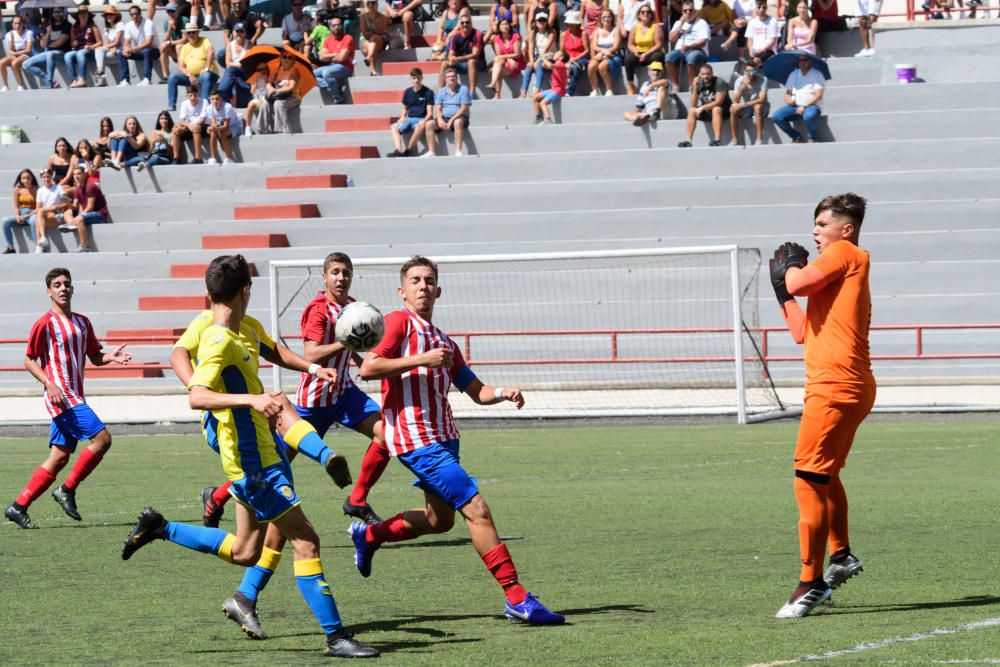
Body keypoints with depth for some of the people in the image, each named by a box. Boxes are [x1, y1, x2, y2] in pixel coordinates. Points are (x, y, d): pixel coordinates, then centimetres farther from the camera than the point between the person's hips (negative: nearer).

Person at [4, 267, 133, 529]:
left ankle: (19, 507, 8)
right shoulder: (45, 323, -7)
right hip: (61, 396, -8)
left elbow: (94, 357, 21)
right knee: (102, 438, -17)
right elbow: (29, 360, -6)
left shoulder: (82, 322, 15)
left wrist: (109, 357, -1)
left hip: (76, 397, 8)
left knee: (59, 457, 5)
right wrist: (49, 384, -19)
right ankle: (67, 490, -7)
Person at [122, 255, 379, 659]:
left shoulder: (234, 339, 12)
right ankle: (335, 637, -10)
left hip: (260, 456, 10)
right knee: (305, 542, -10)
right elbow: (196, 397, -33)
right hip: (253, 463, -10)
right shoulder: (220, 342, -18)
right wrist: (251, 399, -44)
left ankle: (159, 529, 25)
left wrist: (265, 406, 40)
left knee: (244, 553, 19)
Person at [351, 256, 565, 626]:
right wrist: (421, 360, -20)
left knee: (439, 520, 20)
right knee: (476, 509, -13)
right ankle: (516, 598, -12)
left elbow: (476, 391, 19)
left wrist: (502, 393, -3)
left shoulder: (444, 342, 18)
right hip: (416, 438, -9)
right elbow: (368, 368, -15)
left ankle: (368, 534, 39)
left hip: (443, 437, 9)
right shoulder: (399, 322, -4)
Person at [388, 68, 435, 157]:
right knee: (394, 127, -21)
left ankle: (407, 151, -30)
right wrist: (402, 118, 2)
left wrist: (424, 121, -25)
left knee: (419, 127, -40)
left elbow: (429, 112, -6)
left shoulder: (428, 92, -2)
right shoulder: (408, 92, 11)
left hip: (421, 119, -5)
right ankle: (398, 151, -38)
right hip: (409, 119, 5)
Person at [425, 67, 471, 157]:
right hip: (444, 118, 4)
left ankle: (458, 152, -42)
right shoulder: (442, 91, 14)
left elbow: (464, 108, -8)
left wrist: (452, 119, -19)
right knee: (429, 124, -20)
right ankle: (431, 152, -23)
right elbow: (437, 108, 8)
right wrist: (440, 119, -14)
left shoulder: (463, 89, 1)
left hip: (458, 118, -4)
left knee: (458, 122, -39)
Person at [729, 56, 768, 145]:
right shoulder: (740, 80, -12)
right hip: (746, 110, 3)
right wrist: (743, 86, -33)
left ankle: (759, 139, -30)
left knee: (758, 107, -36)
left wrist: (744, 104, -32)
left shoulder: (763, 80, -19)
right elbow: (735, 101, -20)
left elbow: (762, 100, -26)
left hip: (762, 107, -3)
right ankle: (735, 140, -18)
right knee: (733, 109, -26)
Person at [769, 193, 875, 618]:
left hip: (835, 387, -11)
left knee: (810, 481, -11)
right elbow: (802, 331, 23)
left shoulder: (844, 254, -4)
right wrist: (783, 286, 19)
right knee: (826, 476, 28)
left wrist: (791, 268, 4)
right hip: (848, 387, 11)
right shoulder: (844, 274, 22)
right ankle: (841, 556, 42)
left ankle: (812, 583, -11)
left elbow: (797, 283, -17)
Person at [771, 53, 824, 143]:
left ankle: (812, 138, -11)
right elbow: (787, 94, 15)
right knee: (776, 116, -21)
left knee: (809, 115, -41)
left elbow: (818, 95, -8)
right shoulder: (793, 75, 17)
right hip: (795, 106, 5)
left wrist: (804, 106, -18)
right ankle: (796, 137, -3)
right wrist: (788, 100, -10)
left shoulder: (816, 74, 2)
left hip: (811, 106, -5)